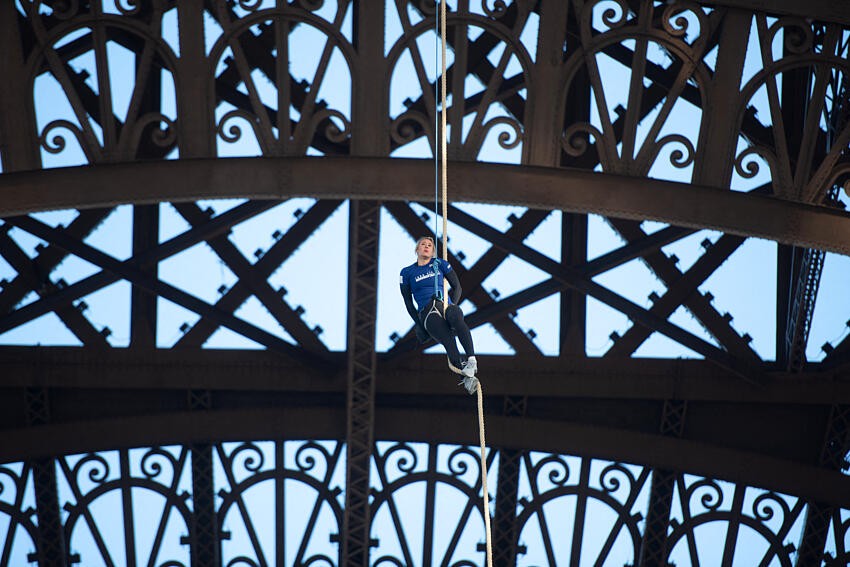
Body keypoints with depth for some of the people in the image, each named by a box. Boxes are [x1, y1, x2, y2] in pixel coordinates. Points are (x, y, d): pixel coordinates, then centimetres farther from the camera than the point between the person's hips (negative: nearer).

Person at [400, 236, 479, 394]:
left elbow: (457, 287, 19)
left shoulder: (440, 264, 20)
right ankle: (467, 377, -50)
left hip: (446, 305, 1)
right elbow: (408, 302, 16)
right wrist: (419, 323, 5)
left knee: (456, 317, -40)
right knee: (447, 338, -34)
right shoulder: (407, 272, 18)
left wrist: (451, 306, 3)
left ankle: (471, 359, -52)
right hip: (426, 312, -1)